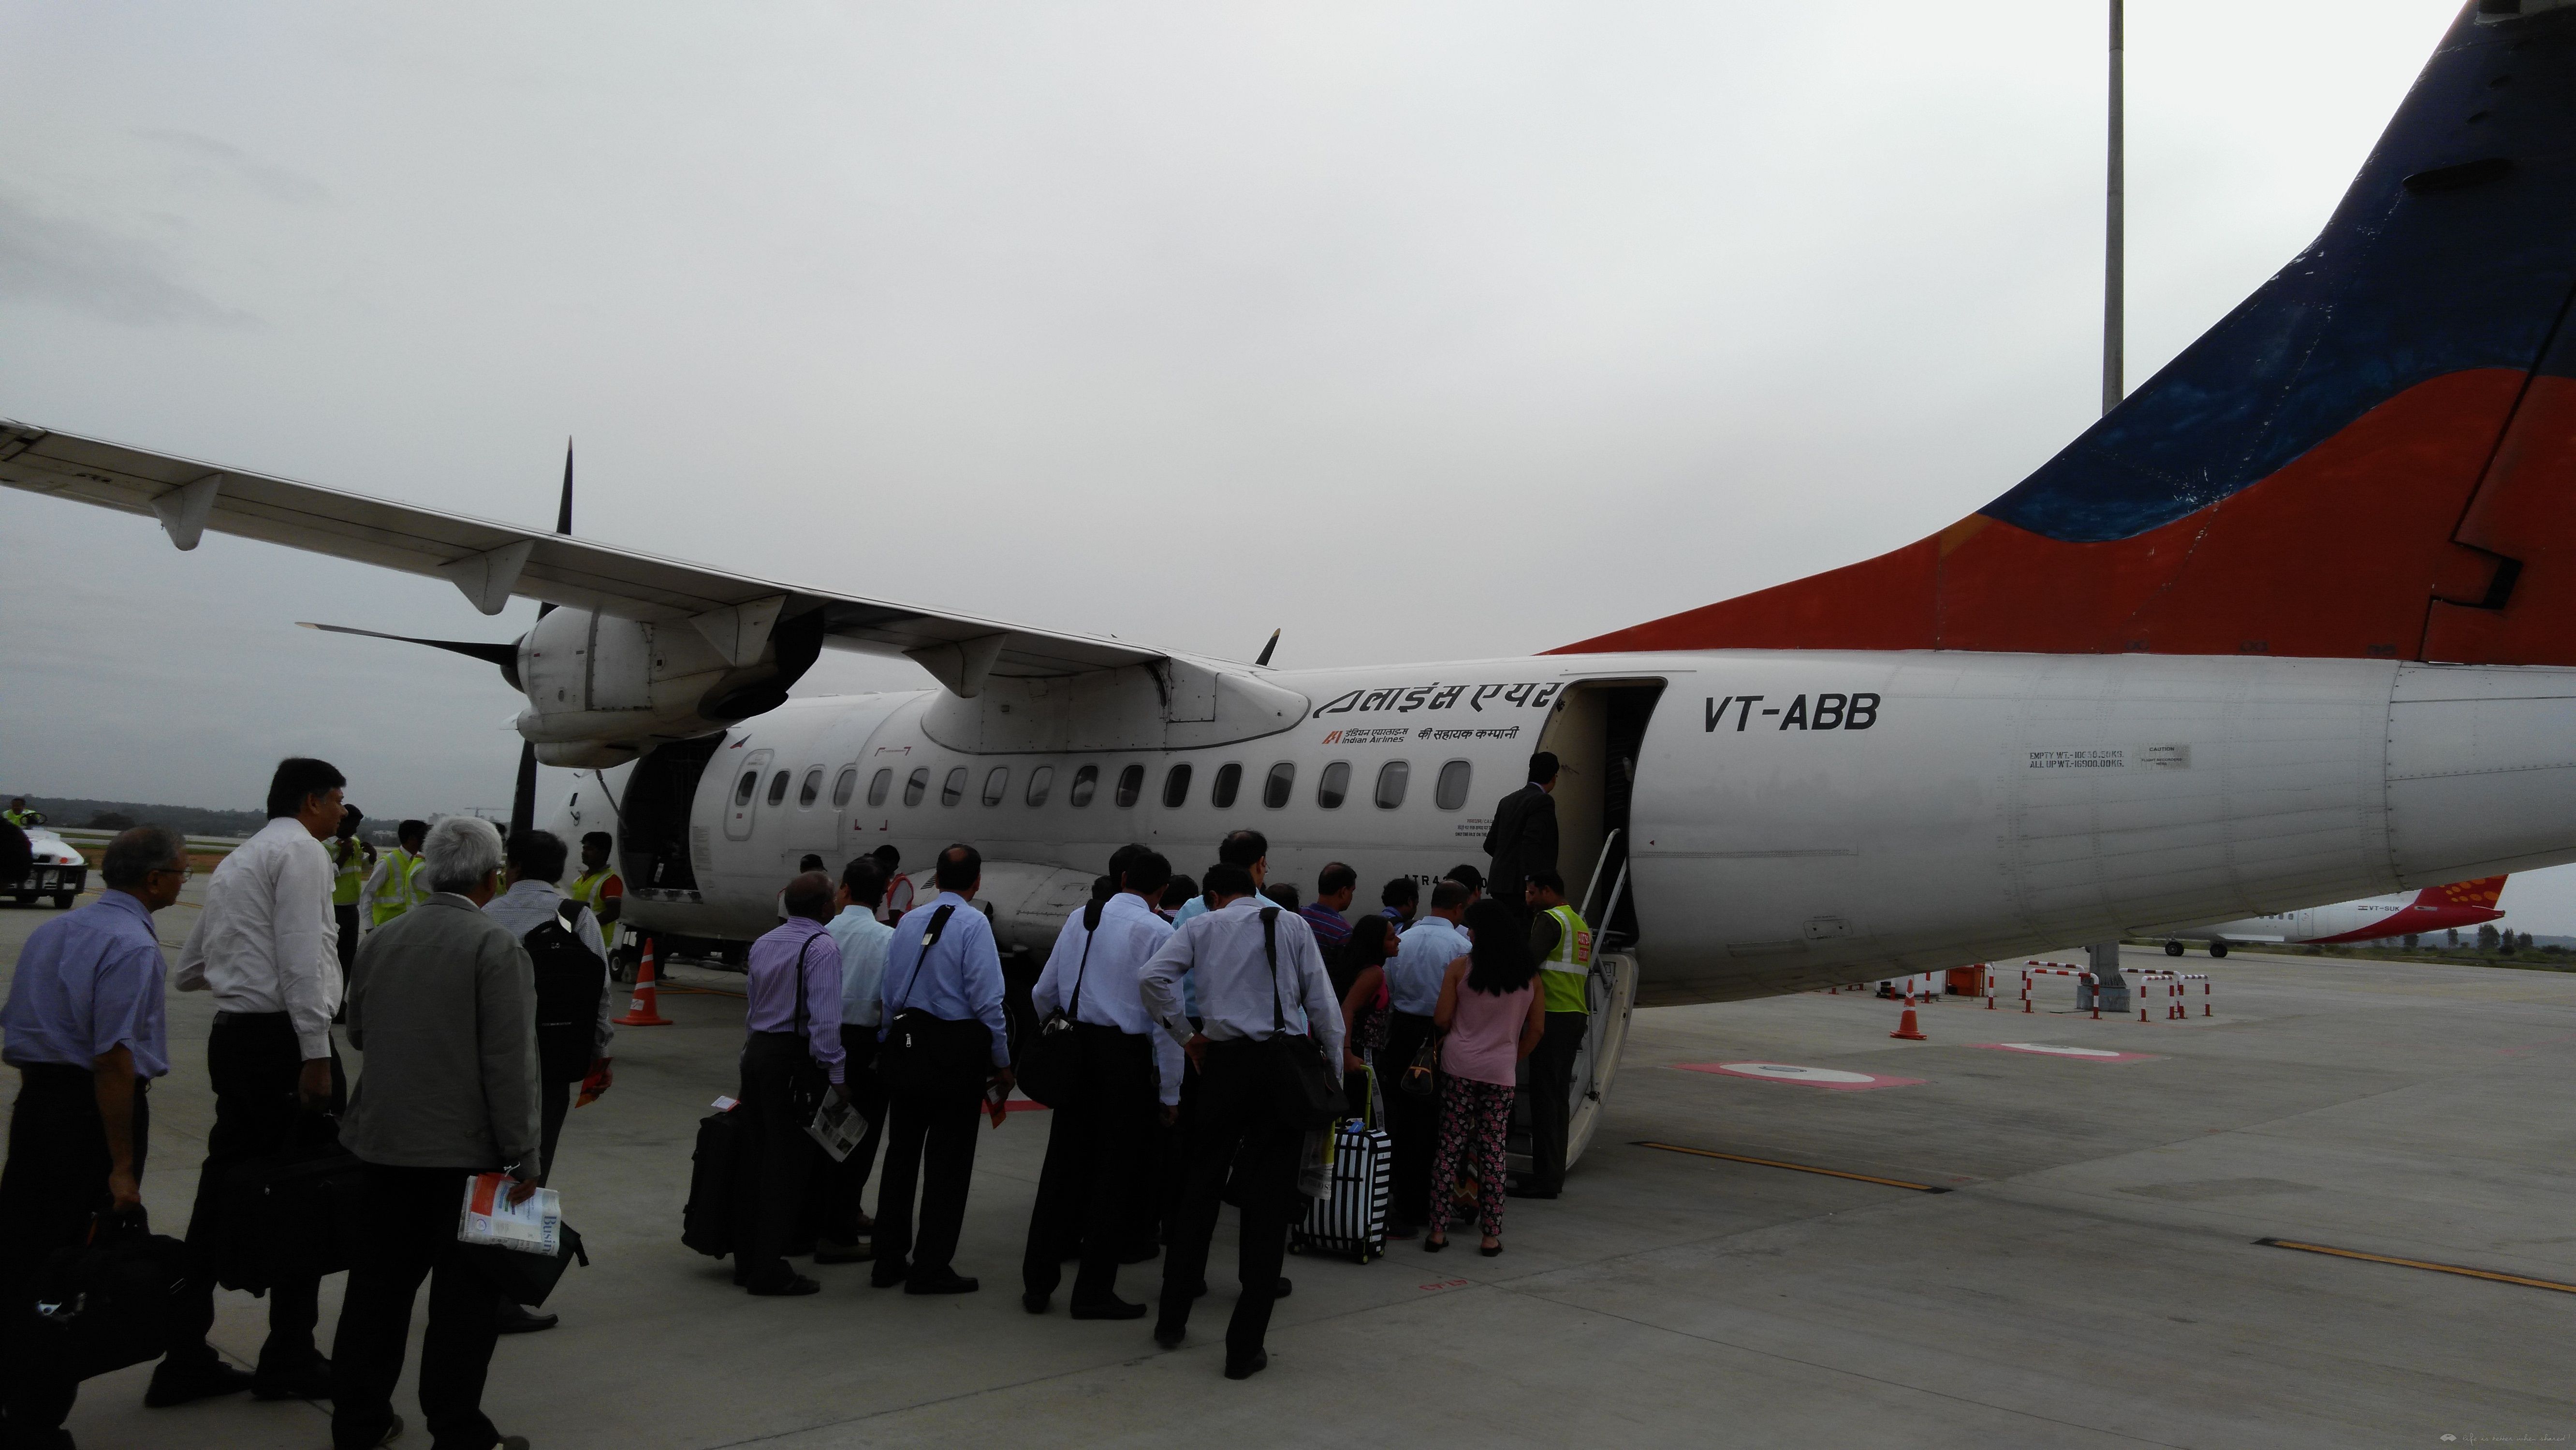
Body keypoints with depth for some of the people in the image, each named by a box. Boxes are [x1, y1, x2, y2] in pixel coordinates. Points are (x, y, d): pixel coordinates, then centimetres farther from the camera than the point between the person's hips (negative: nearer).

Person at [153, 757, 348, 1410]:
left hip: (233, 1034, 9)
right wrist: (316, 1056, -21)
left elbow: (188, 970, 25)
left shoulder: (236, 861, 19)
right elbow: (303, 959, -18)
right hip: (283, 1037, -9)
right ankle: (290, 1361, 8)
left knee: (224, 1187, 11)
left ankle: (186, 1358, 15)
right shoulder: (302, 851, -8)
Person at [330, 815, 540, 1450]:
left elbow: (358, 1033, 15)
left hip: (383, 1142, 6)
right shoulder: (496, 947, -15)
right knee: (465, 1294, 4)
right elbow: (510, 1063, -18)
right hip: (464, 1148, -6)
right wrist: (524, 1158, -14)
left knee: (379, 1283, 16)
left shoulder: (382, 940, 4)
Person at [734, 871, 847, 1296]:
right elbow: (826, 1017, -19)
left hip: (756, 1051, 8)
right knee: (787, 1164, -3)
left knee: (754, 1158, 14)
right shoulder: (822, 948, -13)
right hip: (793, 1061, -8)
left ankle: (746, 1261, 22)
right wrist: (837, 1074, -17)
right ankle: (769, 1270, 0)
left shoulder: (763, 944, 14)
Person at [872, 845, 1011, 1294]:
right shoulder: (973, 924, -10)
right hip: (957, 1045, -6)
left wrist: (887, 1047, 20)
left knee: (901, 1152, 14)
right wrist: (1003, 1063, -6)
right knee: (949, 1159, 2)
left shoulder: (908, 920, 9)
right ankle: (931, 1267, 4)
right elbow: (986, 999, -14)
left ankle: (889, 1261, 22)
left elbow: (888, 991, 11)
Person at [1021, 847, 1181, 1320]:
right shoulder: (1159, 933, -7)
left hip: (1075, 1047, 5)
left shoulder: (1079, 919, 8)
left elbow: (1044, 993, 13)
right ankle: (1094, 1291, 11)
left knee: (1063, 1164, 12)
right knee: (1116, 1172, 5)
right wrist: (1170, 1093, -4)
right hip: (1125, 1052, -5)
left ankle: (1038, 1281, 18)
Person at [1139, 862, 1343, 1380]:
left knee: (1201, 1189, 15)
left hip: (1224, 1062, 1)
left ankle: (1172, 1321, 24)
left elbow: (1153, 977, -7)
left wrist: (1185, 1035, 4)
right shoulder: (1293, 925, 8)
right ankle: (1245, 1348, 3)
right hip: (1286, 1065, -1)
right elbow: (1322, 1002, 2)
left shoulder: (1201, 926, 8)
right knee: (1269, 1202, 2)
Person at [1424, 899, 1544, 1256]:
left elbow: (1442, 1019, -4)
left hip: (1459, 1065, -1)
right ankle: (1492, 1236, 8)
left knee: (1450, 1147, 4)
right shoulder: (1529, 975, 5)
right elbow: (1537, 1029, 6)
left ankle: (1438, 1230, 7)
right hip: (1501, 1071, 2)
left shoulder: (1461, 967, -3)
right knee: (1492, 1152, 7)